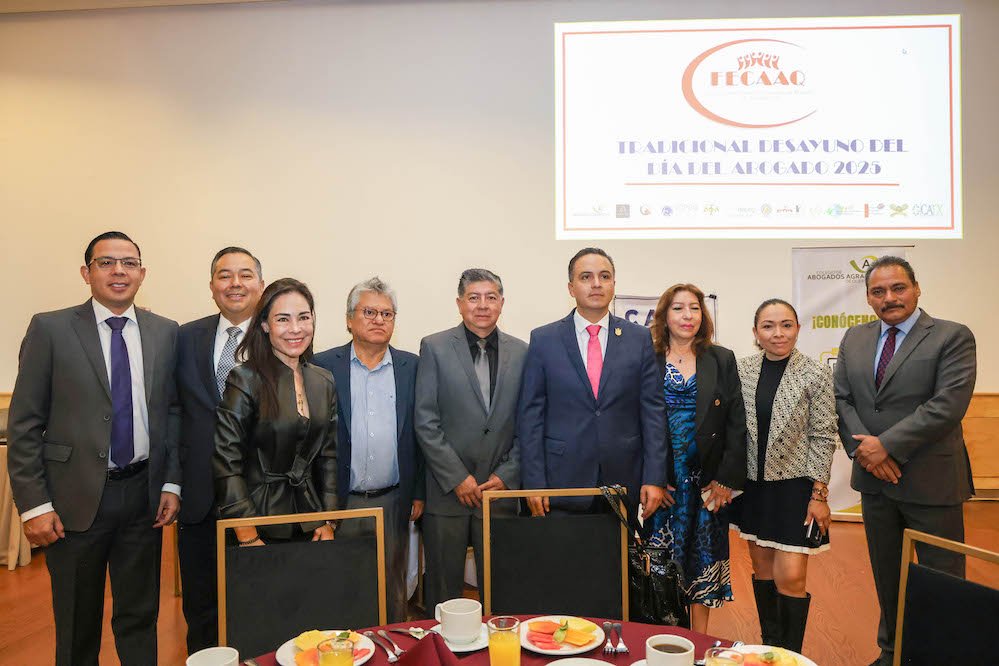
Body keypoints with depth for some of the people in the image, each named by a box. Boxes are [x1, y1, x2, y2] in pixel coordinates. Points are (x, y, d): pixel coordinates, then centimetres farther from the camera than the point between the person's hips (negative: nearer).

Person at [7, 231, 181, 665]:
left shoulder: (165, 333, 4)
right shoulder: (50, 329, -4)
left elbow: (173, 412, 7)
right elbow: (24, 424, -4)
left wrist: (172, 483, 1)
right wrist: (33, 504, -8)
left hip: (144, 495, 2)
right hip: (76, 498, -2)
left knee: (140, 617, 15)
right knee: (76, 623, 14)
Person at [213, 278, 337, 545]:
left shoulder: (324, 382, 4)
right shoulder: (245, 380, -12)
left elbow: (327, 455, 9)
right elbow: (226, 464, -14)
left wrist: (327, 522, 3)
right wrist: (248, 538, -16)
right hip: (259, 524, -4)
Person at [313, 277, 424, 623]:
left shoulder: (412, 366, 4)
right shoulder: (323, 367, -1)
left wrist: (419, 493, 5)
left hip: (393, 503, 1)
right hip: (340, 503, -1)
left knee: (392, 592, 13)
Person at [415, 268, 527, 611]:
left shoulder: (520, 352, 5)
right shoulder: (434, 347, -1)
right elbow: (425, 423, -5)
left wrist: (505, 476, -3)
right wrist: (457, 478, -9)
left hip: (501, 489, 2)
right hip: (447, 491, -1)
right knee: (443, 589, 10)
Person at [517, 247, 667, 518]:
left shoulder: (640, 339, 4)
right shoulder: (543, 339, 1)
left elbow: (653, 411, 2)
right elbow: (530, 415, -1)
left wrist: (654, 478, -4)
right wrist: (534, 483, -6)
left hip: (623, 482, 1)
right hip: (563, 481, -1)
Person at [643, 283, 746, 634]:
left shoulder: (722, 360, 5)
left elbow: (736, 424, 2)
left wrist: (727, 479, -5)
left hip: (707, 482, 1)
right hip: (659, 481, -1)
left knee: (703, 560, 9)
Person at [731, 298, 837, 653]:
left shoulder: (816, 374, -10)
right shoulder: (743, 369, 0)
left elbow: (823, 437, -8)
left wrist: (819, 495, -10)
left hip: (794, 486, -3)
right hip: (753, 484, 4)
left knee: (790, 577, -4)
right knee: (762, 568, 14)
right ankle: (769, 647, 32)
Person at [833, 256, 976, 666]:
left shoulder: (952, 337, -7)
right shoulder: (854, 339, 8)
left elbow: (948, 404, -18)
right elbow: (841, 398, 5)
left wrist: (887, 445, -18)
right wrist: (862, 448, -10)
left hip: (931, 481, -5)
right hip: (874, 478, 5)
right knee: (886, 576, 18)